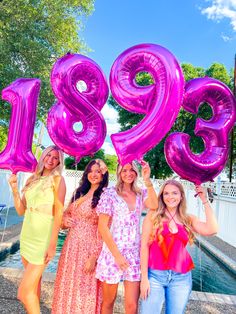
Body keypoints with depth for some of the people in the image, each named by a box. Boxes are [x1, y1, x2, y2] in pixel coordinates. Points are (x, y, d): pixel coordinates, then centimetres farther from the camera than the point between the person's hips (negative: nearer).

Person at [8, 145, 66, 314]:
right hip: (27, 235, 6)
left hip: (43, 238, -6)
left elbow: (59, 212, -13)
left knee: (25, 291, -5)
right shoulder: (32, 179, 9)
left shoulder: (57, 179, -9)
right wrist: (14, 189, -4)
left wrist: (53, 243, -17)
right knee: (34, 282, 20)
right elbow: (21, 210, 9)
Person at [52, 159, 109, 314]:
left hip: (89, 247, -6)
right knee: (68, 285, 18)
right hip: (72, 244, 7)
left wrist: (94, 256, -19)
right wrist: (65, 220, -5)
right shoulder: (80, 192, 9)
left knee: (84, 287, 9)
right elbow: (67, 214, 18)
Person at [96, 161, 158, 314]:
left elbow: (154, 205, -18)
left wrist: (147, 180, -21)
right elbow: (102, 227, -9)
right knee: (108, 302, 15)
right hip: (112, 253, -2)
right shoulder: (110, 193, -6)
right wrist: (117, 255, -12)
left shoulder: (141, 194, 5)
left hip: (134, 254, 2)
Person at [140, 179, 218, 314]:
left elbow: (212, 230, -13)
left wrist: (205, 200, -11)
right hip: (155, 275, -2)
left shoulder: (189, 219, 4)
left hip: (181, 278, 3)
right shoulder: (153, 216, -4)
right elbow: (144, 246, -4)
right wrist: (144, 277, -7)